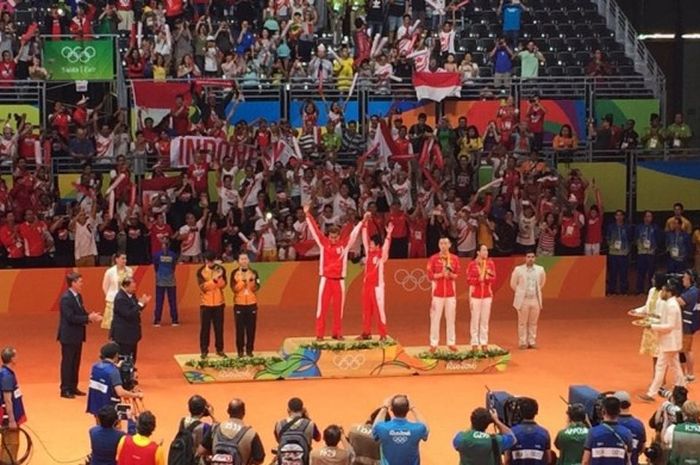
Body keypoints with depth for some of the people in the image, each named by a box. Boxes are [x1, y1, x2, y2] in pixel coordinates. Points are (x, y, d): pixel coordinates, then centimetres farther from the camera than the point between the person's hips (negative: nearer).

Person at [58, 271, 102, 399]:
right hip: (68, 336, -9)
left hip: (77, 335, 9)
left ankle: (73, 387, 23)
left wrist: (92, 317, -8)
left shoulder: (78, 296, 10)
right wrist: (88, 318, -23)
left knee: (76, 362, 14)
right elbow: (71, 317, -24)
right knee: (67, 362, -2)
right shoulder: (66, 298, -19)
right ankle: (65, 390, 5)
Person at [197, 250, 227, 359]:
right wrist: (214, 279, -25)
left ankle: (220, 349, 15)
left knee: (219, 327, 6)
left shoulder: (220, 269, 2)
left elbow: (223, 285, -5)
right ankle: (204, 350, 6)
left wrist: (219, 277, -22)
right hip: (206, 303, -2)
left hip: (218, 303, 2)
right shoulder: (201, 271, -5)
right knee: (205, 328, 1)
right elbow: (203, 287, -15)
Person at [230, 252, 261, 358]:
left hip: (252, 303, 1)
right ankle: (240, 350, 7)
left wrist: (252, 280, -21)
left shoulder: (254, 273, 3)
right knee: (240, 328, 0)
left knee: (251, 328, 3)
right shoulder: (235, 273, -2)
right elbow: (234, 289, -11)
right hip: (239, 304, -1)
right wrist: (242, 280, -22)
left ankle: (249, 349, 10)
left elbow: (256, 288, -4)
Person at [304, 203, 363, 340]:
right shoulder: (323, 243, 1)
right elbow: (314, 229, -2)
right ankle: (319, 334, -1)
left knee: (338, 308, 6)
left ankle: (337, 333, 15)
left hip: (339, 280, 1)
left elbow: (354, 233, 4)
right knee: (322, 307, -2)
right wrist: (308, 215, -7)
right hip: (326, 279, -1)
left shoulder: (344, 244, 1)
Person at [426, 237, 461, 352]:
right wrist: (441, 274, -17)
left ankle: (451, 342, 10)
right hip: (437, 293, -2)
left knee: (451, 318, 4)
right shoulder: (433, 259, -1)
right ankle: (434, 343, 2)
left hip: (451, 293, 2)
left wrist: (450, 274, -13)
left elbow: (457, 275, 7)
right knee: (435, 318, -2)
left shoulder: (455, 259, 5)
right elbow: (430, 275, -4)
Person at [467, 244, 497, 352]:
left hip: (487, 295, 2)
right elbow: (469, 280, -4)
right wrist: (478, 279, -18)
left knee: (485, 319, 5)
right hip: (475, 295, -2)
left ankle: (484, 343, 11)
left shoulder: (490, 263, 3)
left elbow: (493, 279, 2)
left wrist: (488, 276, -17)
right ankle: (475, 343, 5)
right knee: (475, 319, 0)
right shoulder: (472, 264, -4)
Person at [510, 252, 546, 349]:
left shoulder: (540, 269, 2)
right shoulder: (518, 269, -6)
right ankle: (522, 343, 8)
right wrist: (520, 293, 9)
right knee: (522, 323, 2)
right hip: (523, 300, -2)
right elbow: (513, 284, 5)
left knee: (533, 323, 7)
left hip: (535, 300, 3)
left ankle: (532, 342, 15)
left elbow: (542, 282, 20)